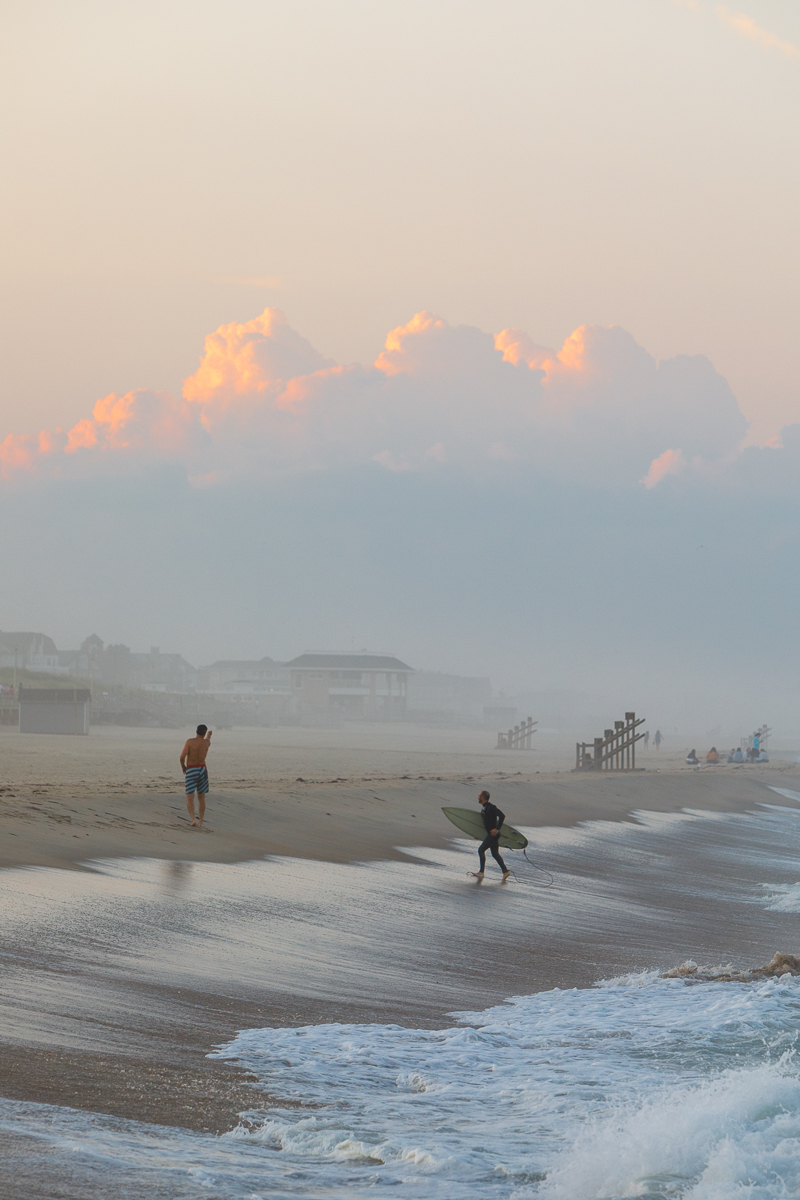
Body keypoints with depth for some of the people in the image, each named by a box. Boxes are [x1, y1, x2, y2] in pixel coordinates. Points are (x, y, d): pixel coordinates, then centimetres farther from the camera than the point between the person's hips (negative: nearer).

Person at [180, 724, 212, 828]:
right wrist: (209, 733, 54)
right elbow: (208, 737, 29)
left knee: (190, 798, -7)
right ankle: (200, 822, 15)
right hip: (202, 770, 4)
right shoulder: (206, 742, 3)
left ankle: (193, 819, -29)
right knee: (201, 798, 15)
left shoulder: (190, 741, -10)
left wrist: (183, 766, 3)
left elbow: (182, 756, -18)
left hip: (191, 771, -3)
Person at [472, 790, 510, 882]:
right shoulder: (485, 808, 13)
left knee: (481, 850, -8)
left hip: (493, 833, -10)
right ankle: (505, 871, 10)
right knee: (495, 853, 11)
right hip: (491, 833, 10)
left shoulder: (491, 807, -17)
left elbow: (502, 816, -23)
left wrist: (497, 829, -25)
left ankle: (481, 872, -7)